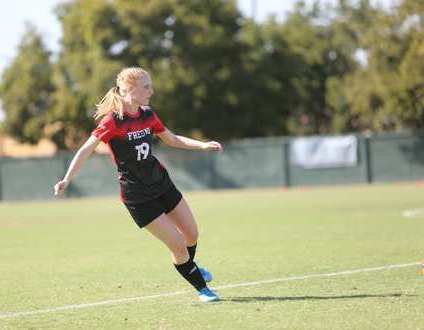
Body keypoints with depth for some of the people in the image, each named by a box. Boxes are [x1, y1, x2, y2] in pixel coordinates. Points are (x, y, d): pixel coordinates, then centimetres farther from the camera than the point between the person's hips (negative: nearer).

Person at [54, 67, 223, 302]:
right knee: (178, 245, -4)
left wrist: (203, 145, 4)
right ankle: (201, 288, 18)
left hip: (161, 183, 7)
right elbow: (87, 150, -23)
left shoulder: (147, 115, 0)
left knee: (192, 234, 15)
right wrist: (67, 179, -33)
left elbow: (172, 140, 14)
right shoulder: (113, 121, -20)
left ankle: (190, 266, 48)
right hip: (137, 195, -7)